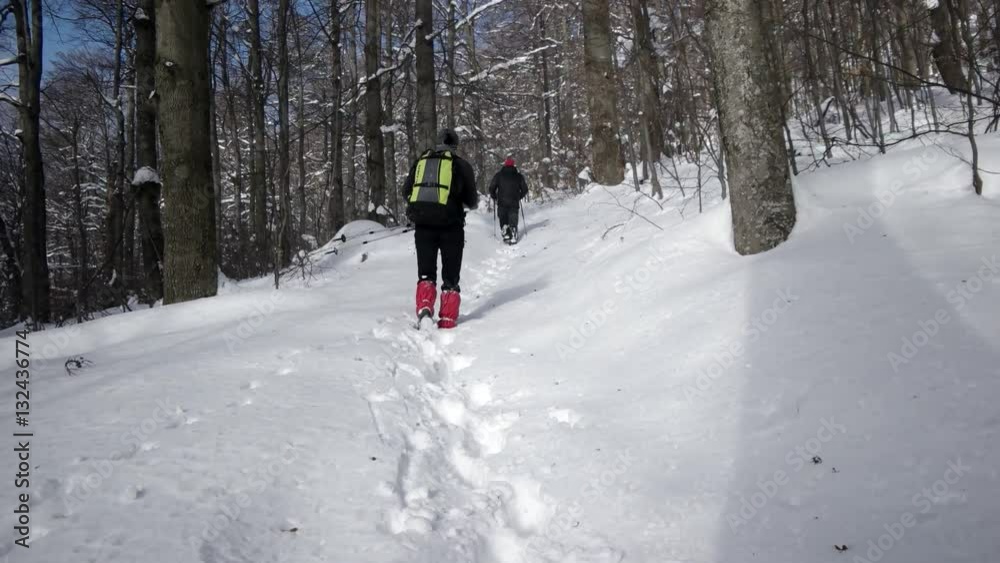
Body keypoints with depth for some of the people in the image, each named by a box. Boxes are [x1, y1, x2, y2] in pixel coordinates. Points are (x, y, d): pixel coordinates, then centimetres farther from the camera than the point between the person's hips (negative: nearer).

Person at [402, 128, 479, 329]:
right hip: (451, 224, -2)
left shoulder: (420, 161, 12)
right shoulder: (461, 164, 4)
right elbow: (471, 201, 2)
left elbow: (406, 193, 15)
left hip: (422, 224, 2)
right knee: (450, 276, 9)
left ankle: (424, 307, -13)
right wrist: (475, 201, 25)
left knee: (426, 273, 11)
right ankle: (447, 321, 4)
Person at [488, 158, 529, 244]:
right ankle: (513, 237, -3)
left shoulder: (498, 175, 3)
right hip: (514, 203, 1)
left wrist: (494, 197, 15)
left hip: (502, 202, -1)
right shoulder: (518, 176, 6)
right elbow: (525, 189, 9)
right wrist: (519, 197, 26)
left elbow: (491, 188, -2)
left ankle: (506, 235, -6)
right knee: (513, 221, 6)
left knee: (503, 220, 10)